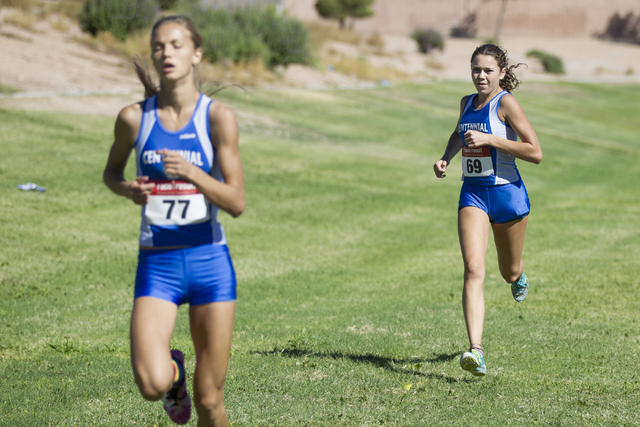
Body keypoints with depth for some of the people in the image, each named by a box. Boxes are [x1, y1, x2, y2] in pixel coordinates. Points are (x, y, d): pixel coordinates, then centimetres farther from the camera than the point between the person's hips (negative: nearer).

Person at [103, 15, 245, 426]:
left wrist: (191, 173, -25)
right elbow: (111, 171, 18)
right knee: (152, 384, -20)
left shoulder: (218, 117, -6)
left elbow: (237, 202, -9)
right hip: (157, 264, 1)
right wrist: (127, 189, -5)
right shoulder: (134, 118, -1)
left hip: (210, 262, -1)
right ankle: (173, 369, 17)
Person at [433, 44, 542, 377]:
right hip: (473, 194, 3)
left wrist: (489, 139, -21)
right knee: (473, 270, -17)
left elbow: (536, 153, -17)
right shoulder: (467, 103, 7)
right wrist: (445, 158, 11)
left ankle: (519, 275, 57)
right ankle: (475, 350, -27)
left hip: (507, 193, -3)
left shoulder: (506, 103, -11)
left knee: (509, 273, 16)